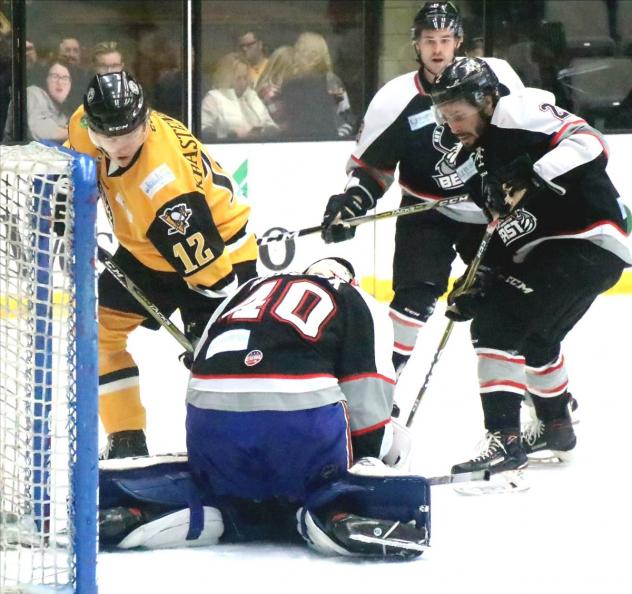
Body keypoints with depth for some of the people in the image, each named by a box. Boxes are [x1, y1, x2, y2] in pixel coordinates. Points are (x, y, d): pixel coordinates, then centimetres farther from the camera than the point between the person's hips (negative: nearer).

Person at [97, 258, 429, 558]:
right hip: (303, 414, -4)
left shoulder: (248, 289, 34)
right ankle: (337, 512, -16)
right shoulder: (359, 304, 23)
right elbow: (369, 394, 11)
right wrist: (369, 455, 24)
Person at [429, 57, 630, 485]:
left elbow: (589, 144, -25)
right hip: (546, 249, 11)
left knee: (499, 326, -17)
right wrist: (476, 288, 7)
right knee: (533, 336, 29)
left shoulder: (518, 113, -12)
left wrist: (531, 174, -35)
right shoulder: (480, 155, 16)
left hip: (592, 238, -11)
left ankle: (505, 441, -20)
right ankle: (556, 429, 49)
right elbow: (503, 233, 18)